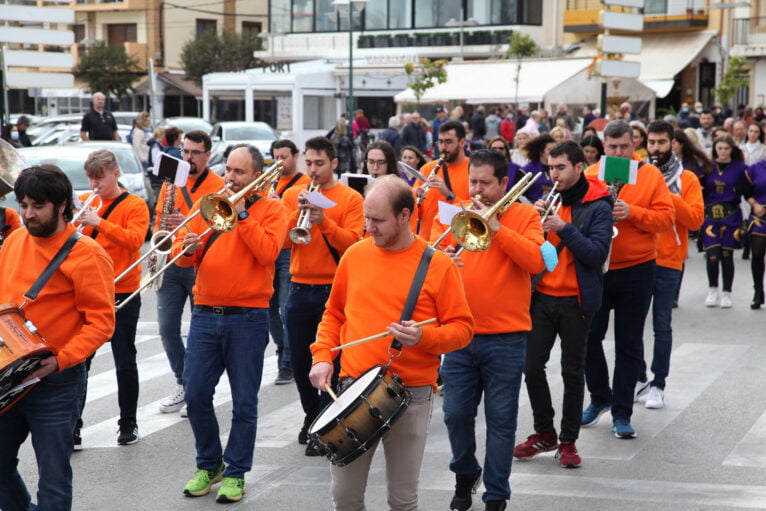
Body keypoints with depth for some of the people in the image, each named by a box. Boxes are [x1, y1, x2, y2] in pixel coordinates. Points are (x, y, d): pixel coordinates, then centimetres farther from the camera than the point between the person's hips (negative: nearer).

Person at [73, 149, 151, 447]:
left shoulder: (134, 205, -4)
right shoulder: (85, 201, 9)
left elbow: (134, 239, -20)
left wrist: (99, 222, -29)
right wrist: (72, 220, -13)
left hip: (122, 295, -3)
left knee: (125, 363, 7)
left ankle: (128, 423, 21)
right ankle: (72, 429, 2)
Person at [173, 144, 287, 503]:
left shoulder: (271, 210, 3)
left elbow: (268, 252, -15)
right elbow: (182, 257, 9)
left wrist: (241, 213, -14)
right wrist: (187, 248, -14)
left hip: (247, 317, -3)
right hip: (205, 314, 3)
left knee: (244, 402, 2)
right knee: (196, 394, 3)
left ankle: (235, 473, 14)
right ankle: (208, 464, 22)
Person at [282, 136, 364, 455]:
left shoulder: (350, 199, -2)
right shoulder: (292, 195, 8)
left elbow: (352, 244, -11)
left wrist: (324, 221, -23)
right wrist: (297, 213, -15)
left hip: (334, 289, -4)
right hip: (300, 288, 4)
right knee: (299, 359, 11)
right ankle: (311, 415, 32)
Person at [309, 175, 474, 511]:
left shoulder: (437, 265, -5)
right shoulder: (355, 255, 6)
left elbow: (462, 329, -3)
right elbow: (333, 314, 17)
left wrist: (424, 337, -20)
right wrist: (322, 356, 3)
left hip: (411, 395, -3)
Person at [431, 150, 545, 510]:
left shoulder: (524, 216, 0)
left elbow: (536, 262, -14)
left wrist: (497, 228, -20)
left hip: (505, 338, -2)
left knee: (501, 421, 3)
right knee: (456, 415, 7)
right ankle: (465, 475, 32)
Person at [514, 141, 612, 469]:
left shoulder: (597, 207, -5)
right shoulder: (549, 199, 10)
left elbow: (598, 254, -15)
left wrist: (564, 228, -22)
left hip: (576, 300, -4)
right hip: (542, 295, 4)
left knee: (573, 372, 4)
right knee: (532, 366, 3)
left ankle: (568, 441, 15)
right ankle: (544, 433, 20)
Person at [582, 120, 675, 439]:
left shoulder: (651, 176, 0)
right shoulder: (590, 175, 3)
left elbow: (666, 218, -6)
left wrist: (632, 212, -19)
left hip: (636, 270, -1)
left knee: (629, 345, 3)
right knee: (589, 337, 6)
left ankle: (622, 412, 11)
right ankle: (600, 397, 29)